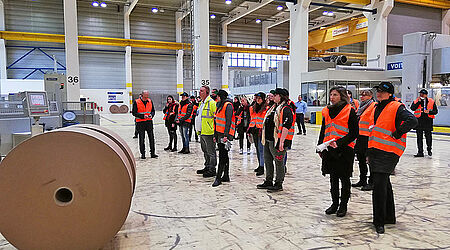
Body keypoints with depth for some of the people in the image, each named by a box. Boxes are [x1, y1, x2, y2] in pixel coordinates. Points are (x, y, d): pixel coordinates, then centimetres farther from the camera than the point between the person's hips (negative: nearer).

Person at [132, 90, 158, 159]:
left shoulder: (150, 101, 6)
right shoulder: (136, 102, -6)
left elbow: (153, 110, 15)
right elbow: (134, 113, -7)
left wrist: (151, 115, -7)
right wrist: (143, 116, -18)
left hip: (149, 122, 3)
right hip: (140, 122, -3)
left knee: (151, 137, 3)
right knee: (141, 138, 2)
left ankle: (152, 153, 11)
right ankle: (142, 154, 12)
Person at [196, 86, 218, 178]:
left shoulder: (211, 103, -13)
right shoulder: (202, 103, 17)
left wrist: (215, 130, -20)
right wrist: (198, 130, 25)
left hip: (208, 132, -10)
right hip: (202, 132, 10)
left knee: (211, 152, -2)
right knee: (205, 151, 18)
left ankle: (212, 170, 5)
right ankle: (207, 167, 29)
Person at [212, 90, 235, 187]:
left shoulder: (228, 106, -9)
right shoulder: (220, 106, 19)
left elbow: (228, 121, -17)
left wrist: (226, 135, -22)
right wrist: (215, 135, 19)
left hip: (225, 134, -9)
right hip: (219, 134, 9)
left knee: (222, 156, -9)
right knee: (224, 155, 12)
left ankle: (218, 178, -9)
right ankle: (226, 176, 18)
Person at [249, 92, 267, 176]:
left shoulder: (266, 108, -6)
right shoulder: (252, 108, 14)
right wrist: (249, 129, 15)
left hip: (261, 131, -7)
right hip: (254, 130, 7)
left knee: (261, 149, -9)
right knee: (257, 148, 13)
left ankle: (262, 168, -7)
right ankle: (260, 165, 24)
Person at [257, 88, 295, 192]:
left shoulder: (286, 109, -14)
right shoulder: (273, 107, 16)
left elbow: (286, 126, -22)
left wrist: (281, 141, -26)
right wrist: (264, 137, 23)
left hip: (277, 141, -10)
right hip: (268, 140, 10)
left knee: (279, 162, 1)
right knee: (268, 161, 16)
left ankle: (278, 184, 12)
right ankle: (268, 182, 29)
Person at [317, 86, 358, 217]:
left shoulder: (350, 111, -7)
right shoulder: (327, 111, 10)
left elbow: (354, 133, -10)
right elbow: (323, 131, 17)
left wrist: (339, 142, -21)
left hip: (344, 149, -5)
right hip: (329, 149, 6)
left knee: (344, 178, 6)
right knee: (333, 177, 14)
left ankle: (343, 205, 20)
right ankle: (335, 203, 27)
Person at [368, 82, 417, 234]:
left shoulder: (396, 107, -9)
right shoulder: (377, 108, 17)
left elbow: (412, 121, -23)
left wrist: (396, 134, -16)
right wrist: (369, 152, 23)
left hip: (388, 151, -9)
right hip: (375, 150, 9)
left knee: (379, 184, -12)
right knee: (384, 184, 17)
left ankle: (379, 221, -1)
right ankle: (389, 217, 31)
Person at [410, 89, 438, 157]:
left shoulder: (431, 101, 4)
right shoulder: (416, 101, 5)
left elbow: (435, 111, 4)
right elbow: (412, 108, -11)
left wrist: (429, 112, -14)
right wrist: (419, 102, -14)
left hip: (428, 121, -1)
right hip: (419, 121, 1)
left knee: (428, 136, 4)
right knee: (419, 137, 4)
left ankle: (429, 149, 28)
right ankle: (420, 152, 11)